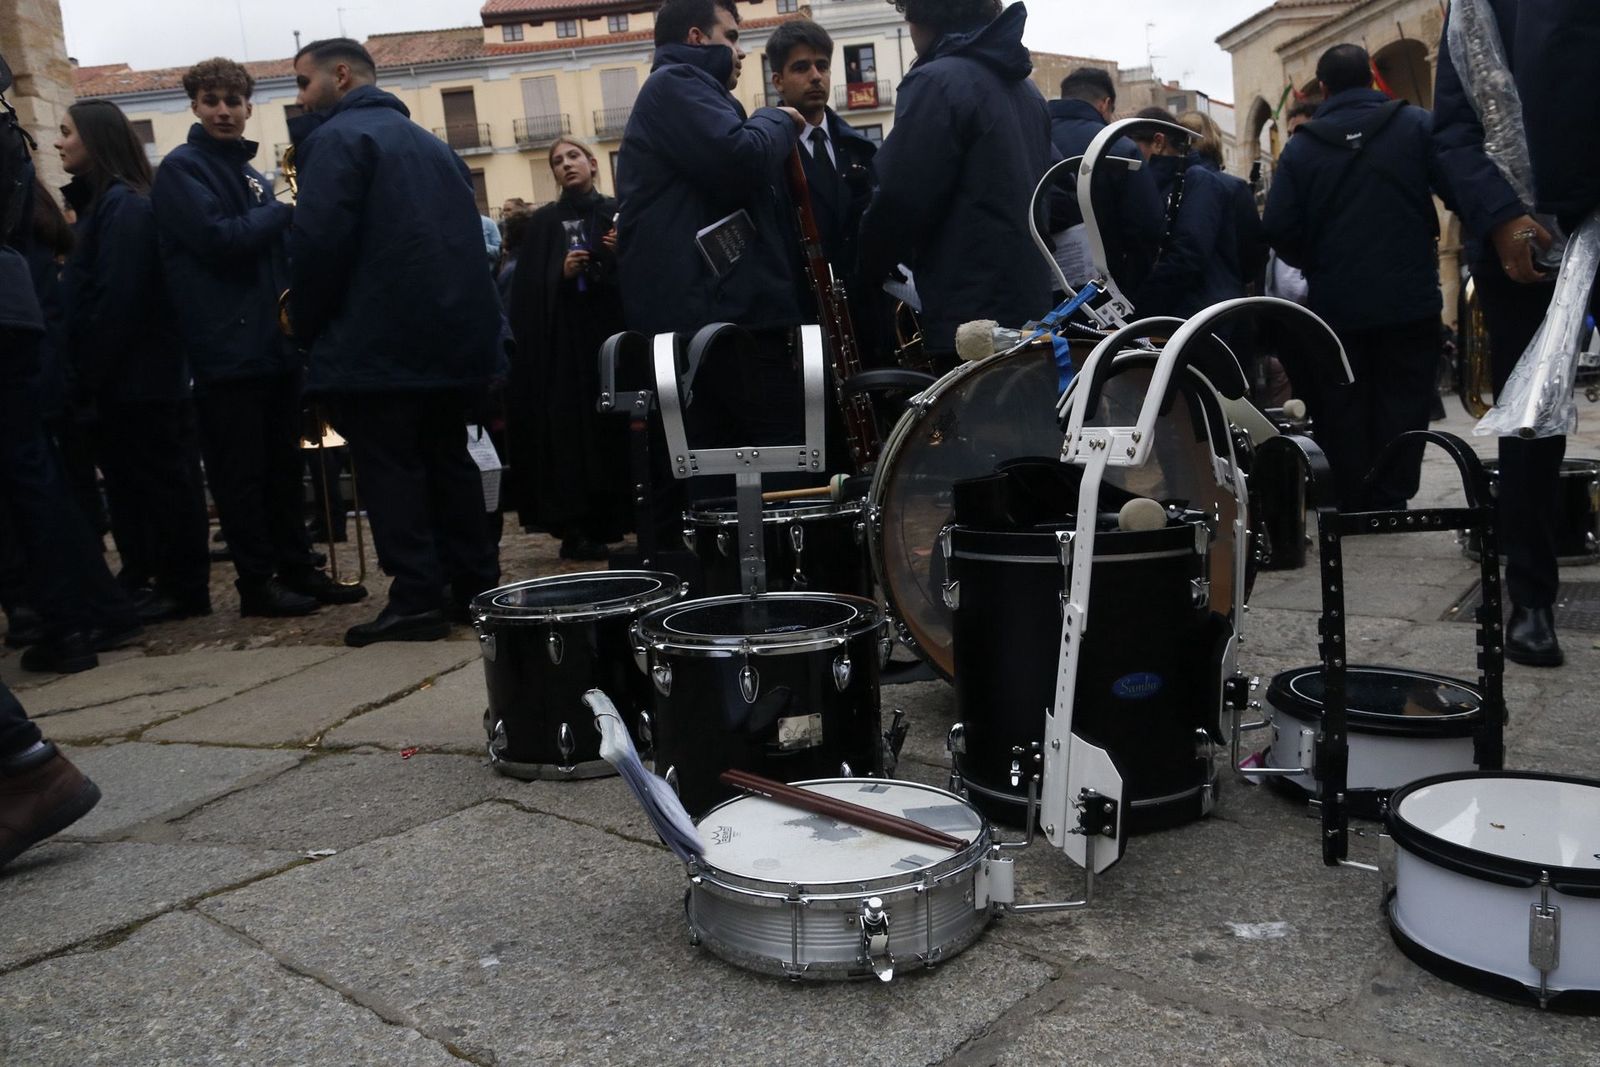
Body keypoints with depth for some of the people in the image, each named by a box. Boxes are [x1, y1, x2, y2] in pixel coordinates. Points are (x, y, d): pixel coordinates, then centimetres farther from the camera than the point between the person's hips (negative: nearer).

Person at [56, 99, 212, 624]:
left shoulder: (123, 205, -13)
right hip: (126, 378, 9)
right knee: (132, 483, 13)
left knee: (160, 481, -1)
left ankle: (183, 589, 8)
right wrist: (84, 376, 9)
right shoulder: (99, 203, 17)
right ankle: (144, 582, 21)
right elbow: (85, 293, 15)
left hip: (137, 378, -9)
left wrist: (86, 377, -17)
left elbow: (116, 300, -19)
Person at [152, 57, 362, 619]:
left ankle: (297, 570, 18)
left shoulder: (252, 174, 20)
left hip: (274, 341, 7)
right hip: (227, 347, -7)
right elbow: (218, 239, -17)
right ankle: (256, 583, 5)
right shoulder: (182, 168, -3)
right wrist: (288, 211, -7)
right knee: (242, 473, -2)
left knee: (283, 466, 11)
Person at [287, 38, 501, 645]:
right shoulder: (431, 144, 21)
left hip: (376, 340, -7)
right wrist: (460, 315, 18)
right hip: (454, 335, 8)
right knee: (448, 460, 12)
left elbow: (318, 240, -15)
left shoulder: (337, 137, -4)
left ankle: (417, 599, -4)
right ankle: (476, 588, 13)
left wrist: (305, 325, -3)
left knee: (389, 468, -3)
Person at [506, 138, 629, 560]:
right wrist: (562, 273, -16)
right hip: (564, 338, -1)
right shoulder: (543, 222, 8)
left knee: (616, 422, 0)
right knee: (570, 426, -6)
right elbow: (529, 289, 1)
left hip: (613, 330, 2)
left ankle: (611, 518, 10)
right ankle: (575, 528, -3)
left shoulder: (617, 213, 11)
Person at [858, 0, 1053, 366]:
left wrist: (866, 270, 4)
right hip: (1032, 308, 9)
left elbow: (901, 203, -13)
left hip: (970, 321, -9)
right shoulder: (1025, 87, 16)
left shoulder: (935, 82, -11)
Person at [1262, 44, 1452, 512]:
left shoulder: (1301, 145, -1)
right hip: (1409, 297, -1)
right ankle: (1391, 500, 8)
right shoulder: (1416, 124, -3)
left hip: (1336, 302, 1)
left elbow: (1279, 229, -7)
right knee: (1402, 401, 8)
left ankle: (1355, 504, 14)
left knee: (1343, 407, 10)